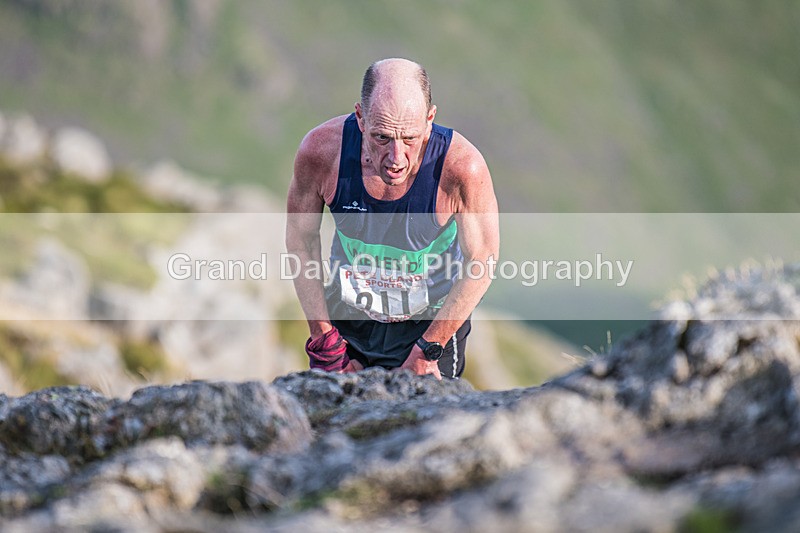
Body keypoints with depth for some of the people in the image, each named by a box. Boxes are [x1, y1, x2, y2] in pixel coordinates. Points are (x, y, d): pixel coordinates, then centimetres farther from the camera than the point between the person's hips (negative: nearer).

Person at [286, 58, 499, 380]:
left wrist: (427, 350, -14)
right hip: (348, 314, 2)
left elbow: (482, 262, -16)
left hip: (433, 321, -2)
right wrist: (322, 339, -7)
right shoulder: (320, 151, -25)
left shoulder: (462, 166, -31)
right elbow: (302, 239, -7)